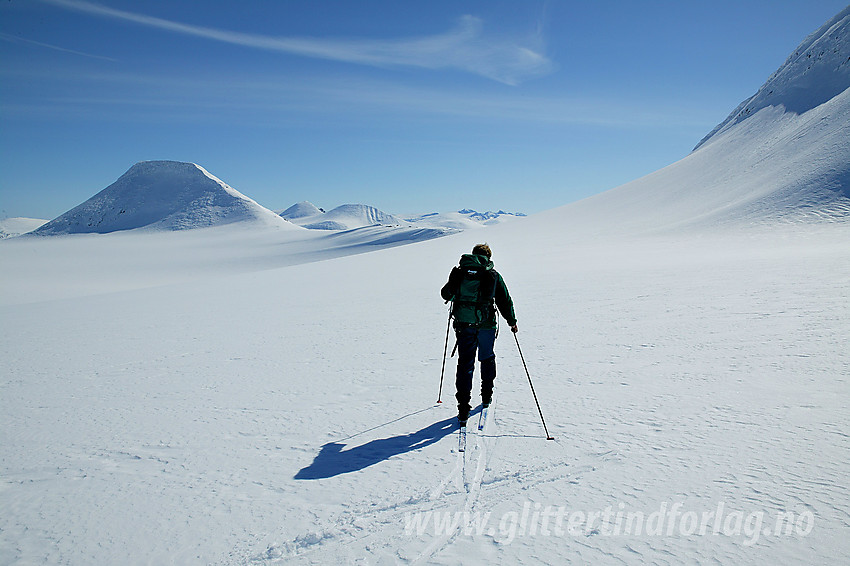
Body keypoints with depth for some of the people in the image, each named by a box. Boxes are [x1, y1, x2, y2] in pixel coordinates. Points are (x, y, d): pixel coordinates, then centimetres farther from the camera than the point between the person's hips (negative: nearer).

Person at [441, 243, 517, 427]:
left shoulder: (459, 271, 5)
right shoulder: (493, 274, 4)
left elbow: (446, 294, 10)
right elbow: (505, 300, 7)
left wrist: (453, 296, 34)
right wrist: (512, 321, 20)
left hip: (463, 324, 0)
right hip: (486, 324, 0)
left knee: (465, 363, 3)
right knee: (487, 358, 22)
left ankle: (463, 408, -3)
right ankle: (486, 396, 33)